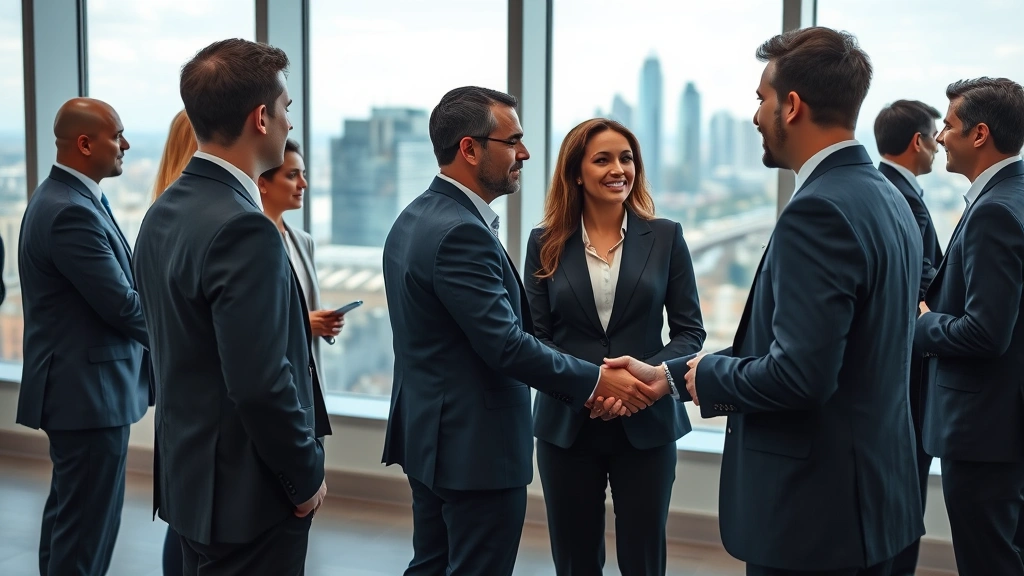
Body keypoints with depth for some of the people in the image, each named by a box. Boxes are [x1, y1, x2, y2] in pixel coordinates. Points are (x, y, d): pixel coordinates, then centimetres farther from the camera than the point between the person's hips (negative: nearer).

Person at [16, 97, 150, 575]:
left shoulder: (62, 197, 11)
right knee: (88, 526, -2)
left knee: (69, 514, 21)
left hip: (76, 385, 11)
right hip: (90, 391, -11)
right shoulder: (72, 212, -22)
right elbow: (123, 305, -20)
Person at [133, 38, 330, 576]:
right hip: (248, 490, -9)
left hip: (190, 471, 9)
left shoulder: (164, 212, 6)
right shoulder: (244, 229, -23)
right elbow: (261, 384, -25)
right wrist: (307, 475, -12)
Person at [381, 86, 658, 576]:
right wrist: (597, 380, -16)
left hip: (429, 434, 10)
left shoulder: (415, 217, 9)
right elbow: (505, 345, -25)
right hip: (476, 445, -10)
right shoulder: (461, 232, -22)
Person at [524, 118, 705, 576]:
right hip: (566, 425, 1)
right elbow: (535, 335, 0)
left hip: (646, 424, -1)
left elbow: (690, 330, 0)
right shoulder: (546, 243, 1)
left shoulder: (665, 237, 1)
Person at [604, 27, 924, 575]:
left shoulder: (818, 211, -20)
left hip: (814, 507, -9)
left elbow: (799, 374, -26)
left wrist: (705, 374, -7)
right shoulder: (888, 199, 10)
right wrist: (671, 376, 14)